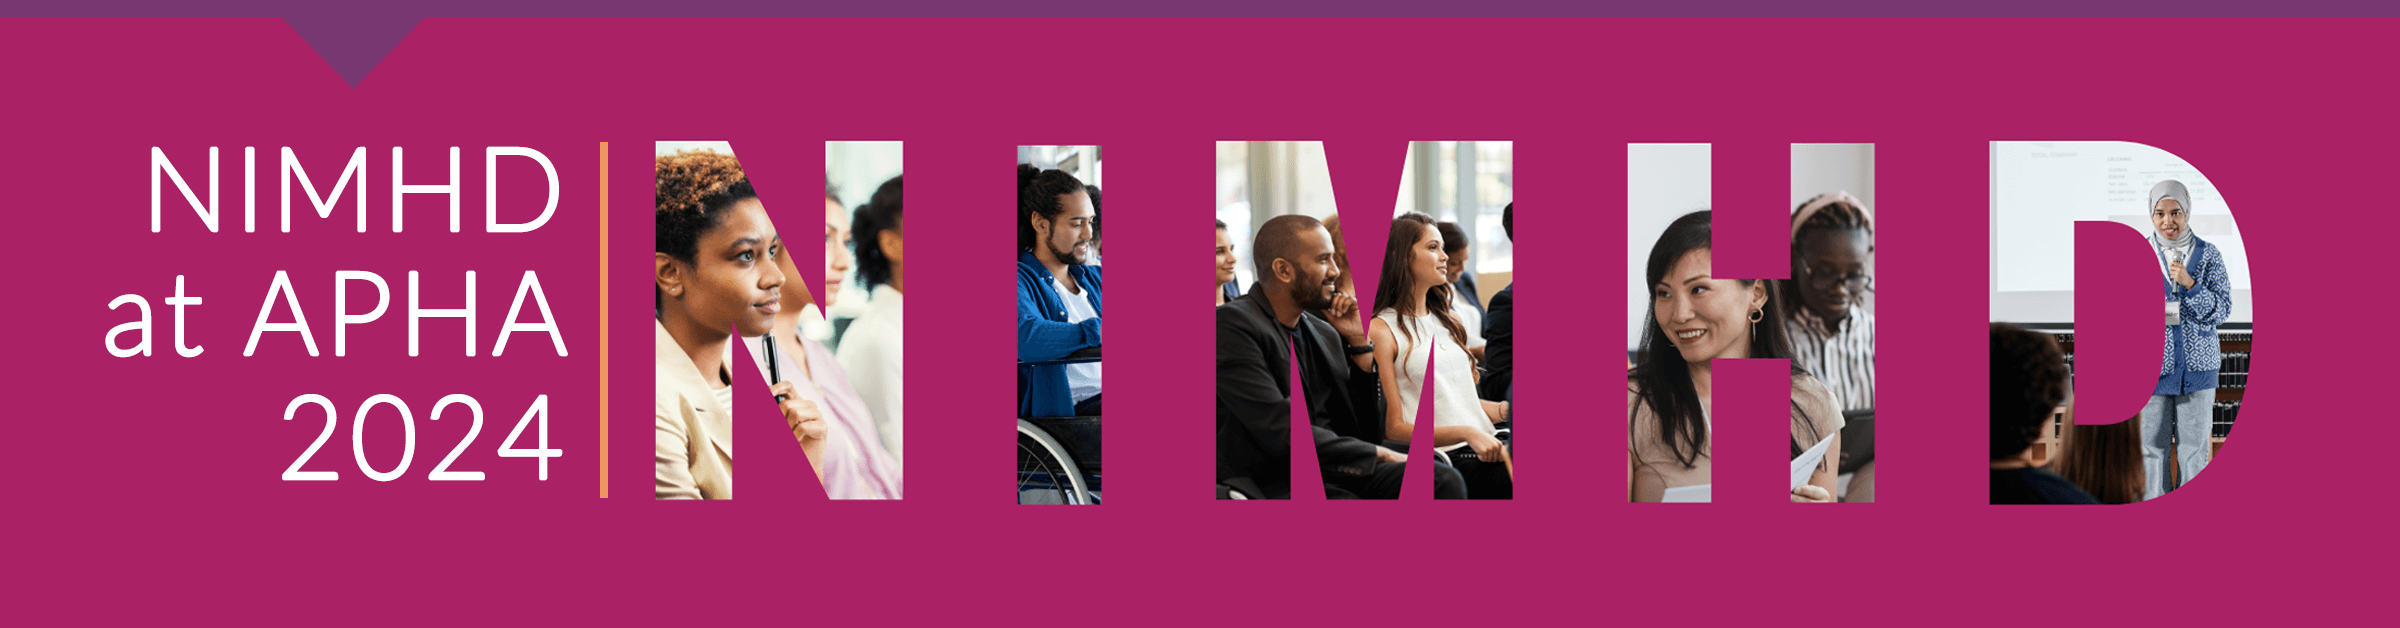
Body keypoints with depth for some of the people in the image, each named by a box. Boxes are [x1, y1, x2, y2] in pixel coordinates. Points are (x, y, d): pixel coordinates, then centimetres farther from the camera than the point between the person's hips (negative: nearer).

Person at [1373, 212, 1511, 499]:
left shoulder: (1448, 321, 22)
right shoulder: (1382, 331, -1)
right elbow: (1394, 429, -5)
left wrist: (1505, 409, 5)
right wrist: (1467, 433, -16)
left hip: (1488, 443, 7)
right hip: (1447, 458, -7)